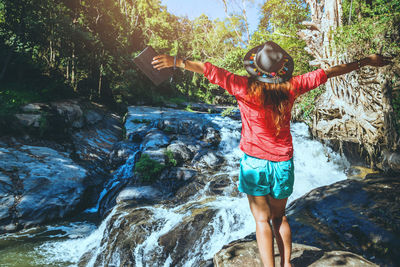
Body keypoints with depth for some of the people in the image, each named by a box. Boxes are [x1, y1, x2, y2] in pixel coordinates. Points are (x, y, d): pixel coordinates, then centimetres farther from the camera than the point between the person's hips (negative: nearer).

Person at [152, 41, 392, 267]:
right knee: (279, 217, 20)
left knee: (262, 220, 9)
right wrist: (366, 61, 16)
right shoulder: (291, 87, -6)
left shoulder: (246, 88, -15)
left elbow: (210, 70, -14)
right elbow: (328, 72, 4)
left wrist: (177, 62, -6)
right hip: (283, 163, 3)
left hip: (255, 163, -3)